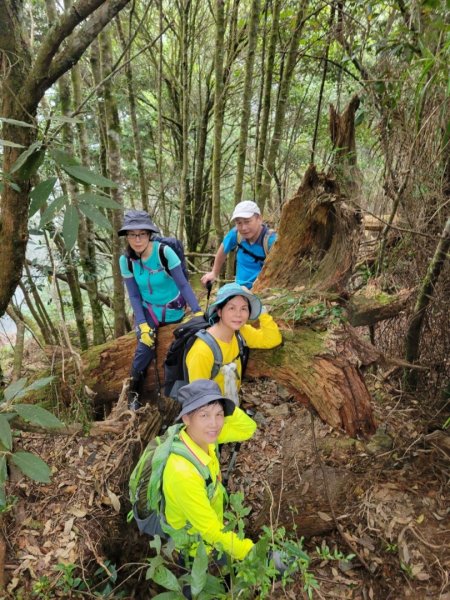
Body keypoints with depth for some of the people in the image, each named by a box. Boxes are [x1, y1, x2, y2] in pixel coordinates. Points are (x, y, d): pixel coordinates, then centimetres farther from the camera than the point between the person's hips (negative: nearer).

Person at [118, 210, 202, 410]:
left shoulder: (164, 252, -23)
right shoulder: (126, 260, -13)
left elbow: (183, 284, -21)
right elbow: (134, 296, -9)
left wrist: (198, 312, -30)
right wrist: (142, 324, -20)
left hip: (173, 309, 0)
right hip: (148, 310, 1)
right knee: (145, 348, -16)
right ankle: (133, 394, 4)